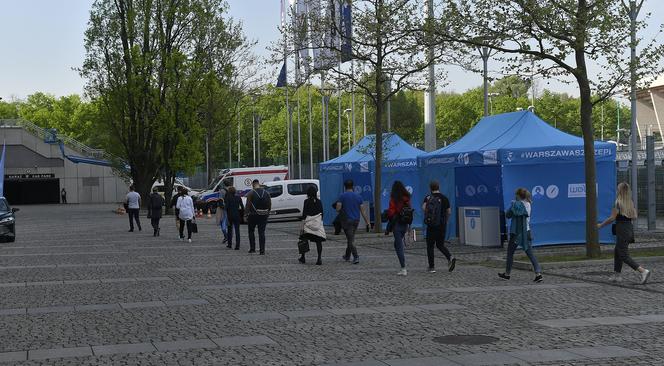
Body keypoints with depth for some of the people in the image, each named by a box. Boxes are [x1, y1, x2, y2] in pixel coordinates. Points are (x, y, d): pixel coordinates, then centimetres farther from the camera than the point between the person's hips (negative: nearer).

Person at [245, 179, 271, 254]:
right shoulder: (266, 193, 5)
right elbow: (270, 205, 7)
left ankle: (252, 248, 9)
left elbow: (248, 205, -9)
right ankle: (262, 250, 0)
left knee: (251, 231, 13)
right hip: (264, 216, 3)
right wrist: (267, 213, 16)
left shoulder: (251, 193, -7)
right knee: (262, 232, 5)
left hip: (253, 215, -3)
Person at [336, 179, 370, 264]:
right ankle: (347, 256, 32)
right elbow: (362, 211, 2)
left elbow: (338, 209, -14)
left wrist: (341, 211, 9)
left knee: (351, 239, -4)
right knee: (350, 238, 20)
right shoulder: (358, 196, 4)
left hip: (347, 220, -5)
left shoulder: (342, 196, -8)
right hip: (356, 220, 5)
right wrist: (367, 222, 5)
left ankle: (356, 257, -16)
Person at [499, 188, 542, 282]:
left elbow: (507, 215, -5)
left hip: (517, 233, -5)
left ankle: (507, 274, 21)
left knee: (510, 253, 11)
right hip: (527, 232, 5)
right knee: (530, 254, 3)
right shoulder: (528, 205, 7)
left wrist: (511, 205, 10)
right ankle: (538, 273, -10)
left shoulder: (516, 204, -13)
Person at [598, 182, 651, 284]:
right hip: (630, 229, 8)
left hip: (621, 230, -8)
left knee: (624, 256, -5)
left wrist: (601, 225, -2)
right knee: (617, 252, 21)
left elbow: (612, 218, -14)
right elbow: (634, 217, 11)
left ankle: (643, 271, -18)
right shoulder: (631, 203, 7)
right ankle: (617, 275, 24)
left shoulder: (618, 203, -14)